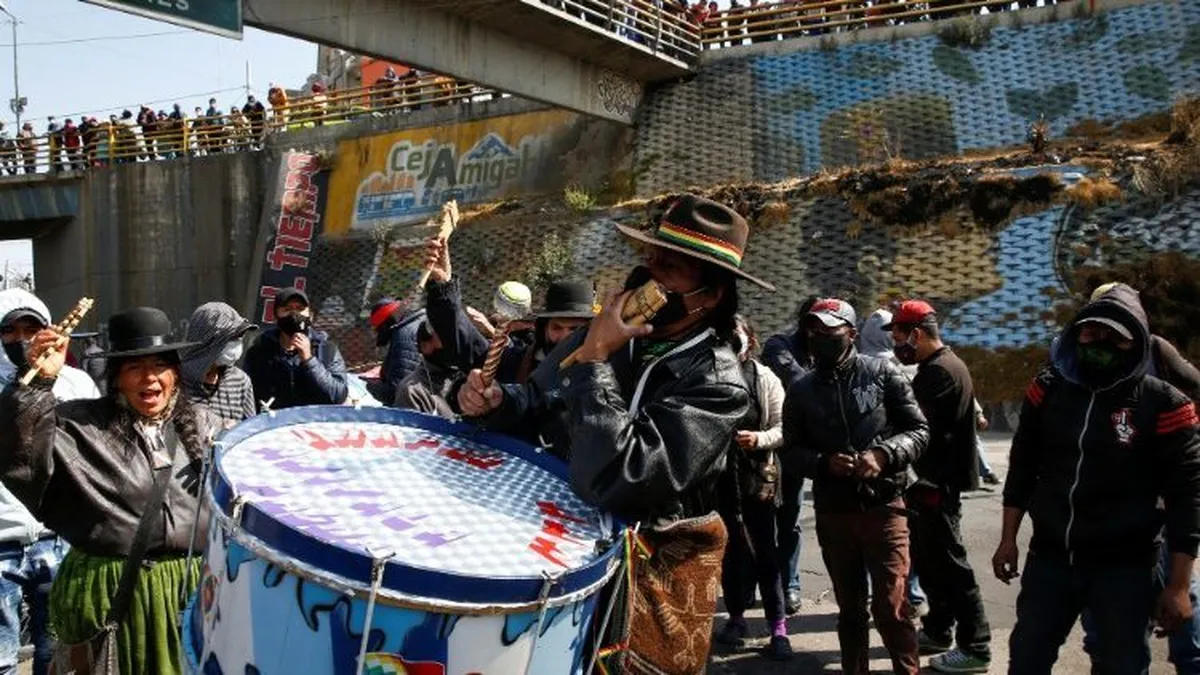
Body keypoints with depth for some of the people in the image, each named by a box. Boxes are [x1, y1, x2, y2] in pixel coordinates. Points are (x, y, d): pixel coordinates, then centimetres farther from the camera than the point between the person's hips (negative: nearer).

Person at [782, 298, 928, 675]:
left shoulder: (882, 373, -2)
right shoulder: (801, 391, 5)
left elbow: (919, 431, 0)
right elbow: (791, 453, 7)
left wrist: (884, 454, -18)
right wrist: (824, 462, -13)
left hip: (883, 506, -3)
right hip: (833, 513, 3)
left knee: (890, 607, -6)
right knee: (850, 608, 14)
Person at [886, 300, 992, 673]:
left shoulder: (941, 371, -19)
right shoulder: (938, 366, 15)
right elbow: (916, 416, 15)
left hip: (939, 483, -11)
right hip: (935, 479, 11)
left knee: (948, 563, -5)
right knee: (928, 557, 19)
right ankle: (938, 631, 31)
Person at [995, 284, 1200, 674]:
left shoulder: (1162, 405, -10)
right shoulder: (1049, 389, 0)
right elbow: (1022, 467, 10)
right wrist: (1008, 539, 9)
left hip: (1124, 567, -3)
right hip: (1049, 557, 4)